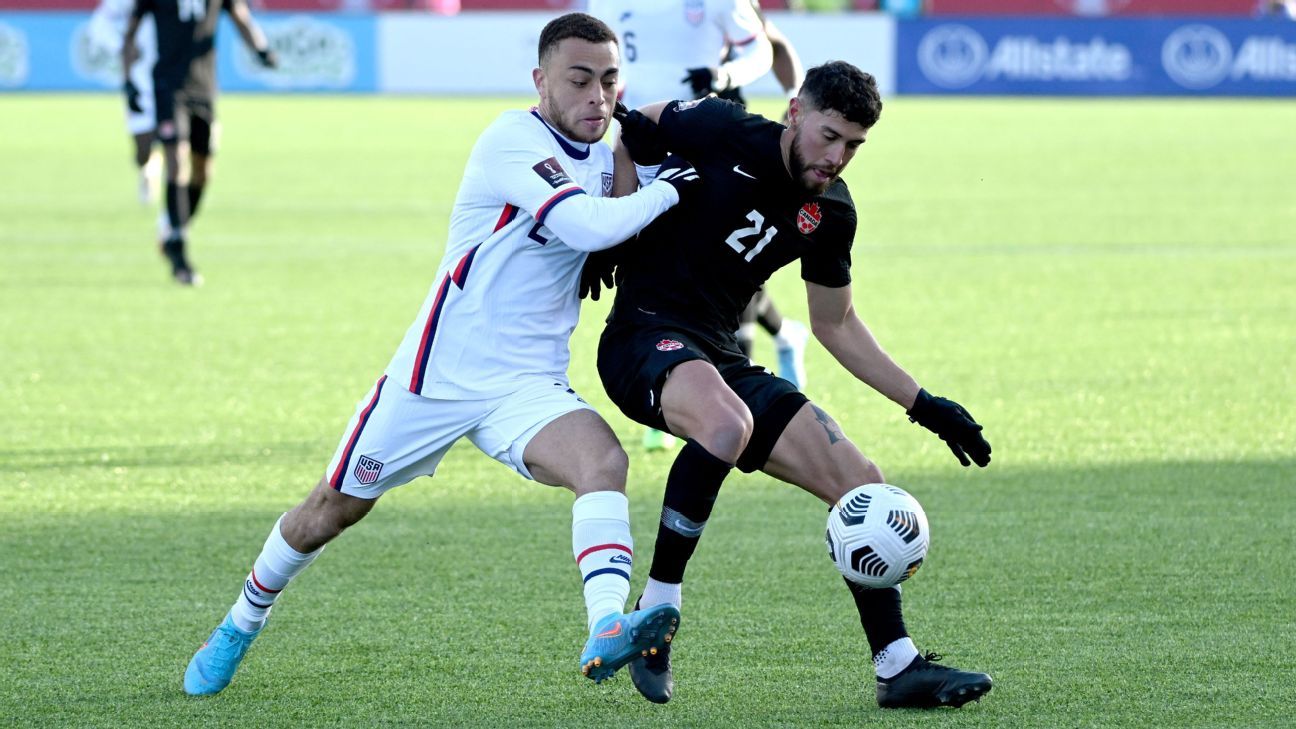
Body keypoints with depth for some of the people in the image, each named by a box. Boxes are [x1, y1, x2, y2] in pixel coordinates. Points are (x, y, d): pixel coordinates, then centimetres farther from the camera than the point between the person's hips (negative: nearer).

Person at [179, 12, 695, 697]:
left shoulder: (605, 163, 8)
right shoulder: (513, 140, -15)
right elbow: (586, 225, -28)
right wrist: (666, 190, -16)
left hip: (528, 385, 5)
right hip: (438, 375, -5)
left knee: (602, 460, -27)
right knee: (332, 509, 9)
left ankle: (605, 631, -44)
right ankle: (240, 626, 35)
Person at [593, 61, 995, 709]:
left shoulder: (832, 213, 7)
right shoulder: (723, 132, -11)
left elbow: (835, 325, 20)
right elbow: (624, 130, 5)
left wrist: (923, 405, 16)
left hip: (720, 359, 7)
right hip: (645, 334, -7)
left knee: (860, 484, -2)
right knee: (727, 424, -40)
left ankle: (899, 667, 6)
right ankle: (655, 613, -26)